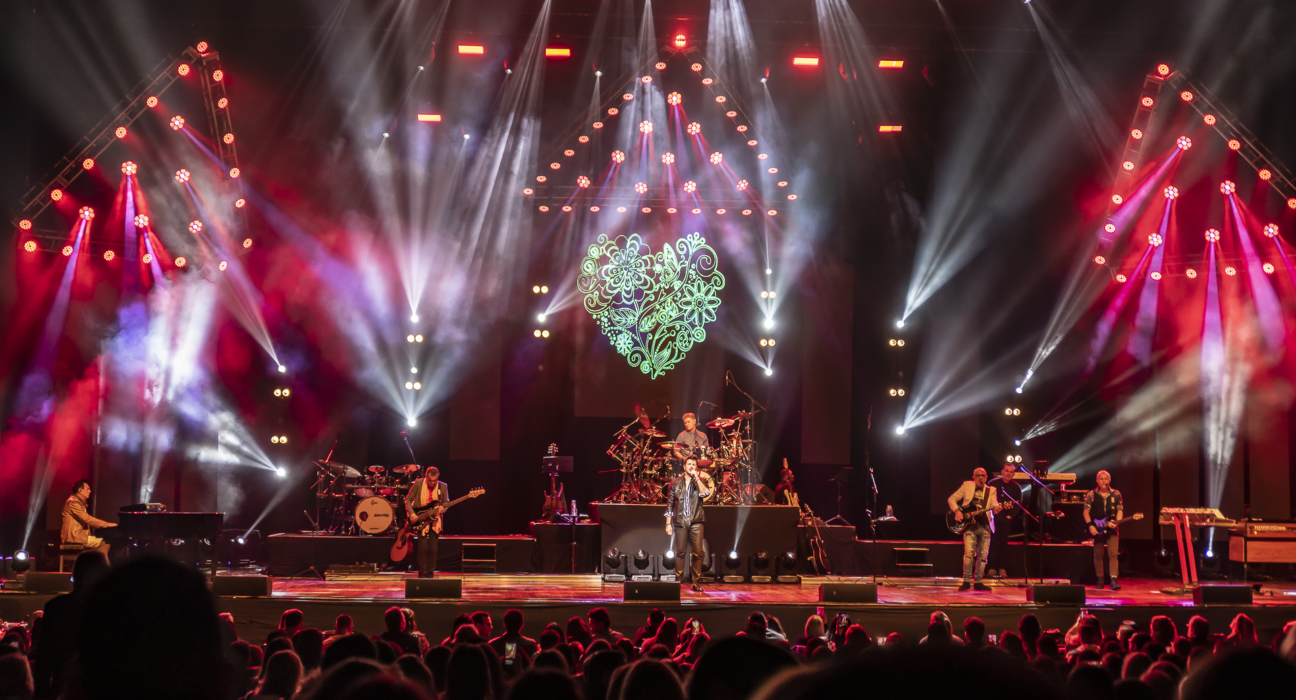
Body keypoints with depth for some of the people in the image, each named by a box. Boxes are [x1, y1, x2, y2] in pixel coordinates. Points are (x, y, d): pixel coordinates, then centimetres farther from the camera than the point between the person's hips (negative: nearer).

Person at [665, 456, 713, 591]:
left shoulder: (701, 481, 8)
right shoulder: (676, 483, 9)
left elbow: (705, 493, -14)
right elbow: (670, 503, 10)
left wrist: (696, 478, -11)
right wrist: (668, 523, 5)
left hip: (696, 522, 0)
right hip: (680, 522, 0)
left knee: (698, 553, -4)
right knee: (680, 552, 2)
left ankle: (696, 582, 2)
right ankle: (678, 581, 9)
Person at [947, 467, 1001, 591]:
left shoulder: (991, 490, 10)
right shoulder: (967, 486, 6)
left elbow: (994, 503, -6)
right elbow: (952, 499, 7)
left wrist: (996, 508, -30)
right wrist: (957, 511, -10)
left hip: (985, 526, 3)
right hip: (969, 524, -2)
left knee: (983, 555, 3)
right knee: (969, 552, -16)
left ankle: (978, 581, 13)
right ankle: (966, 581, -9)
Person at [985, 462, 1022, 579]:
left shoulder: (1016, 487, 7)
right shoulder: (993, 483, 2)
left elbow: (1018, 505, 7)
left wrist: (1010, 516, -5)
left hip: (1007, 519, 2)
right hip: (994, 517, -2)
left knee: (1003, 542, 0)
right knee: (993, 541, -8)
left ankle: (1002, 569, 2)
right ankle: (991, 569, -9)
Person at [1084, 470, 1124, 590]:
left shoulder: (1116, 494, 6)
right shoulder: (1091, 495, 3)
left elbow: (1120, 510, 5)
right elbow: (1086, 511, 2)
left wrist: (1115, 522, -13)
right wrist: (1090, 526, -11)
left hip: (1112, 529, 0)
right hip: (1097, 530, 0)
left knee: (1113, 554, -11)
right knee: (1098, 555, 5)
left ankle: (1114, 580, -17)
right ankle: (1100, 580, 16)